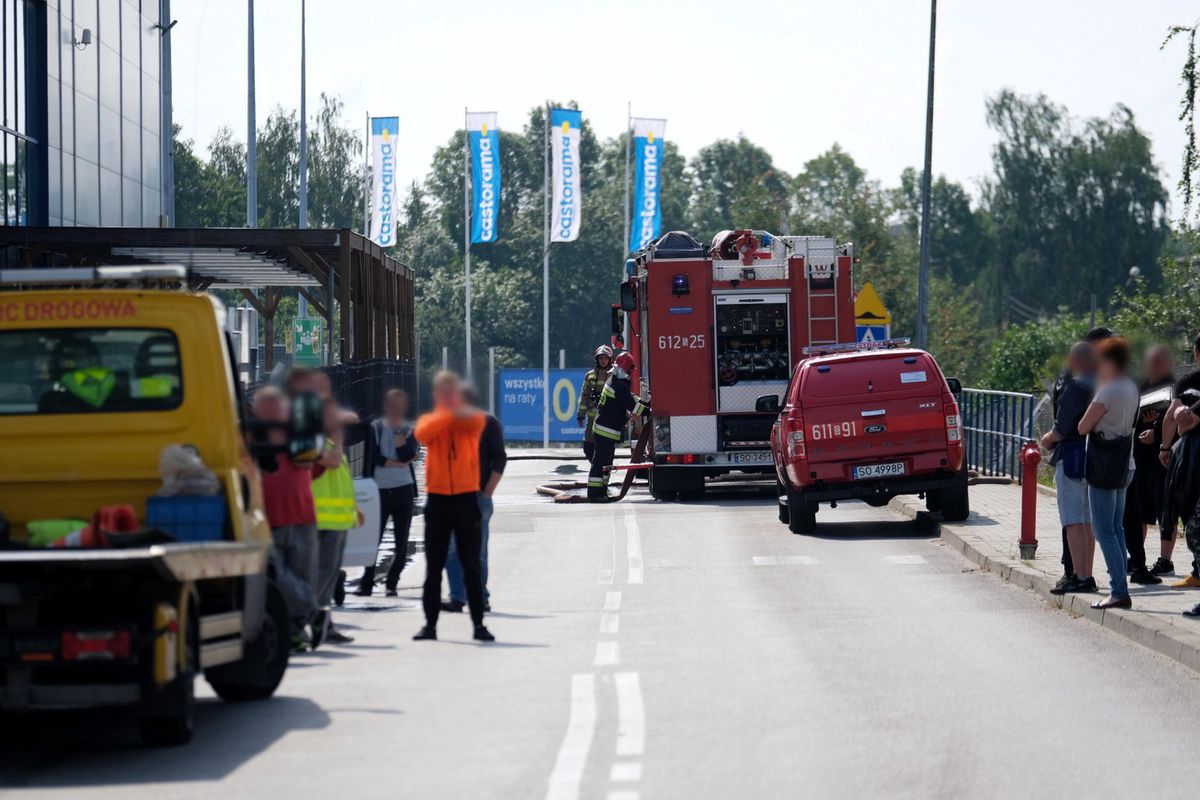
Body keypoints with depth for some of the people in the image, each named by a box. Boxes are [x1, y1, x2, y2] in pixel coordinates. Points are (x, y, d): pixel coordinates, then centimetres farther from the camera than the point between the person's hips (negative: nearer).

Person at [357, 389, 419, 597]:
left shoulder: (410, 430, 7)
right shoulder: (376, 428, 6)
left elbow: (407, 455, -10)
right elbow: (373, 456, -6)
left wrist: (399, 431, -8)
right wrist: (397, 463, -8)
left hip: (403, 490, 1)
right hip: (380, 490, -1)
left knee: (401, 541, 1)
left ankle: (392, 583, 9)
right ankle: (366, 583, 3)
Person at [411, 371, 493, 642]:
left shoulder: (472, 420, 3)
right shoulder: (429, 420, 7)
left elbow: (476, 420, -23)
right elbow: (423, 433, -17)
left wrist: (457, 410, -41)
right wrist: (448, 414, -26)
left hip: (466, 498, -1)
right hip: (437, 498, 1)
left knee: (471, 565, 2)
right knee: (434, 565, 5)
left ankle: (478, 623, 5)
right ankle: (430, 624, 9)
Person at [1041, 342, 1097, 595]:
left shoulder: (1074, 387, -15)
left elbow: (1063, 427, -19)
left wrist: (1048, 439, 2)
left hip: (1072, 456, -9)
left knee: (1073, 522, -7)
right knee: (1087, 521, 14)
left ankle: (1078, 577, -9)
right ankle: (1087, 576, 17)